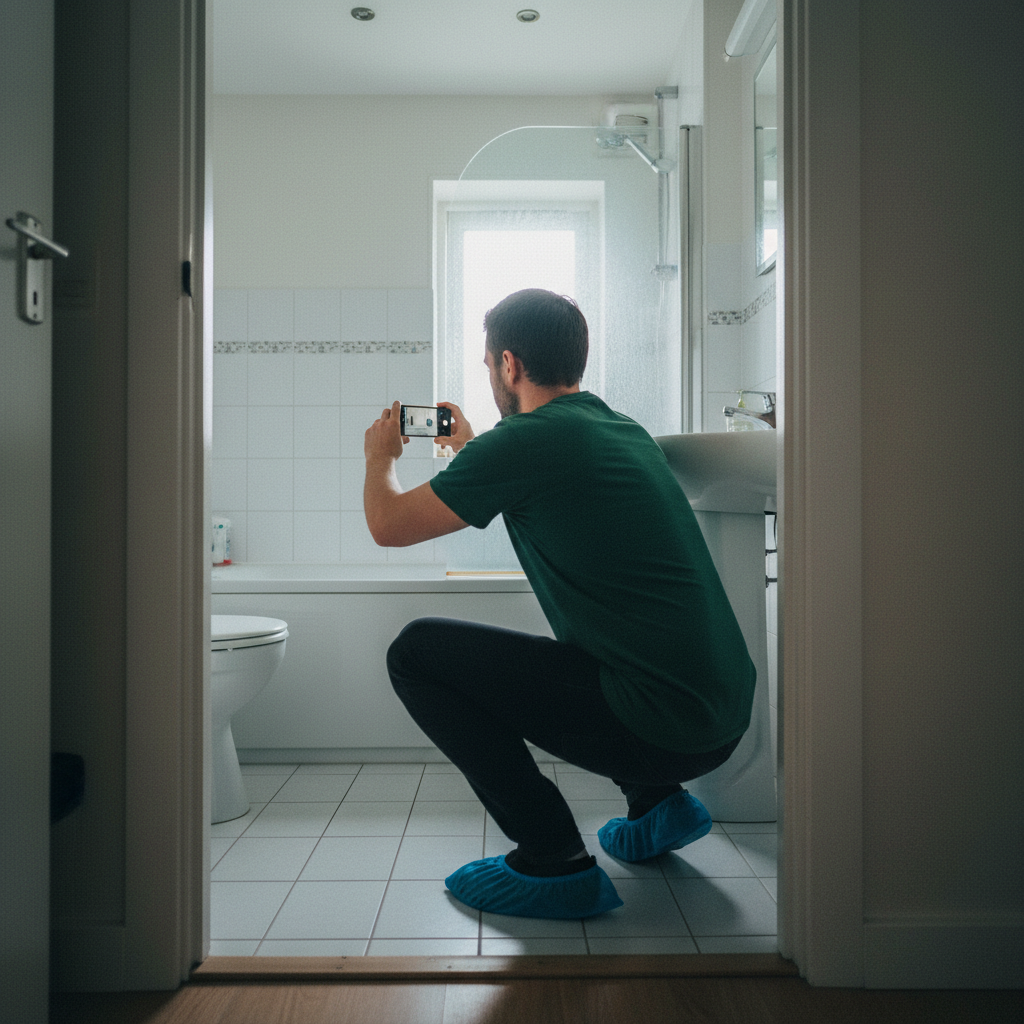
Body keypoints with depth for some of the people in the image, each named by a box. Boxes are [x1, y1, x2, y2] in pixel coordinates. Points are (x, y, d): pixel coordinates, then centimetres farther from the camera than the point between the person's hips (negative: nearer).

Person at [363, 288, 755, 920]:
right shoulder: (628, 432, 13)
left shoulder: (526, 440, -12)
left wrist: (381, 455, 18)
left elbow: (389, 525, -2)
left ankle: (554, 861, -1)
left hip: (660, 728, -9)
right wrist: (468, 447, 42)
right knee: (570, 642, 35)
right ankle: (657, 801, 26)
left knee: (418, 651, -4)